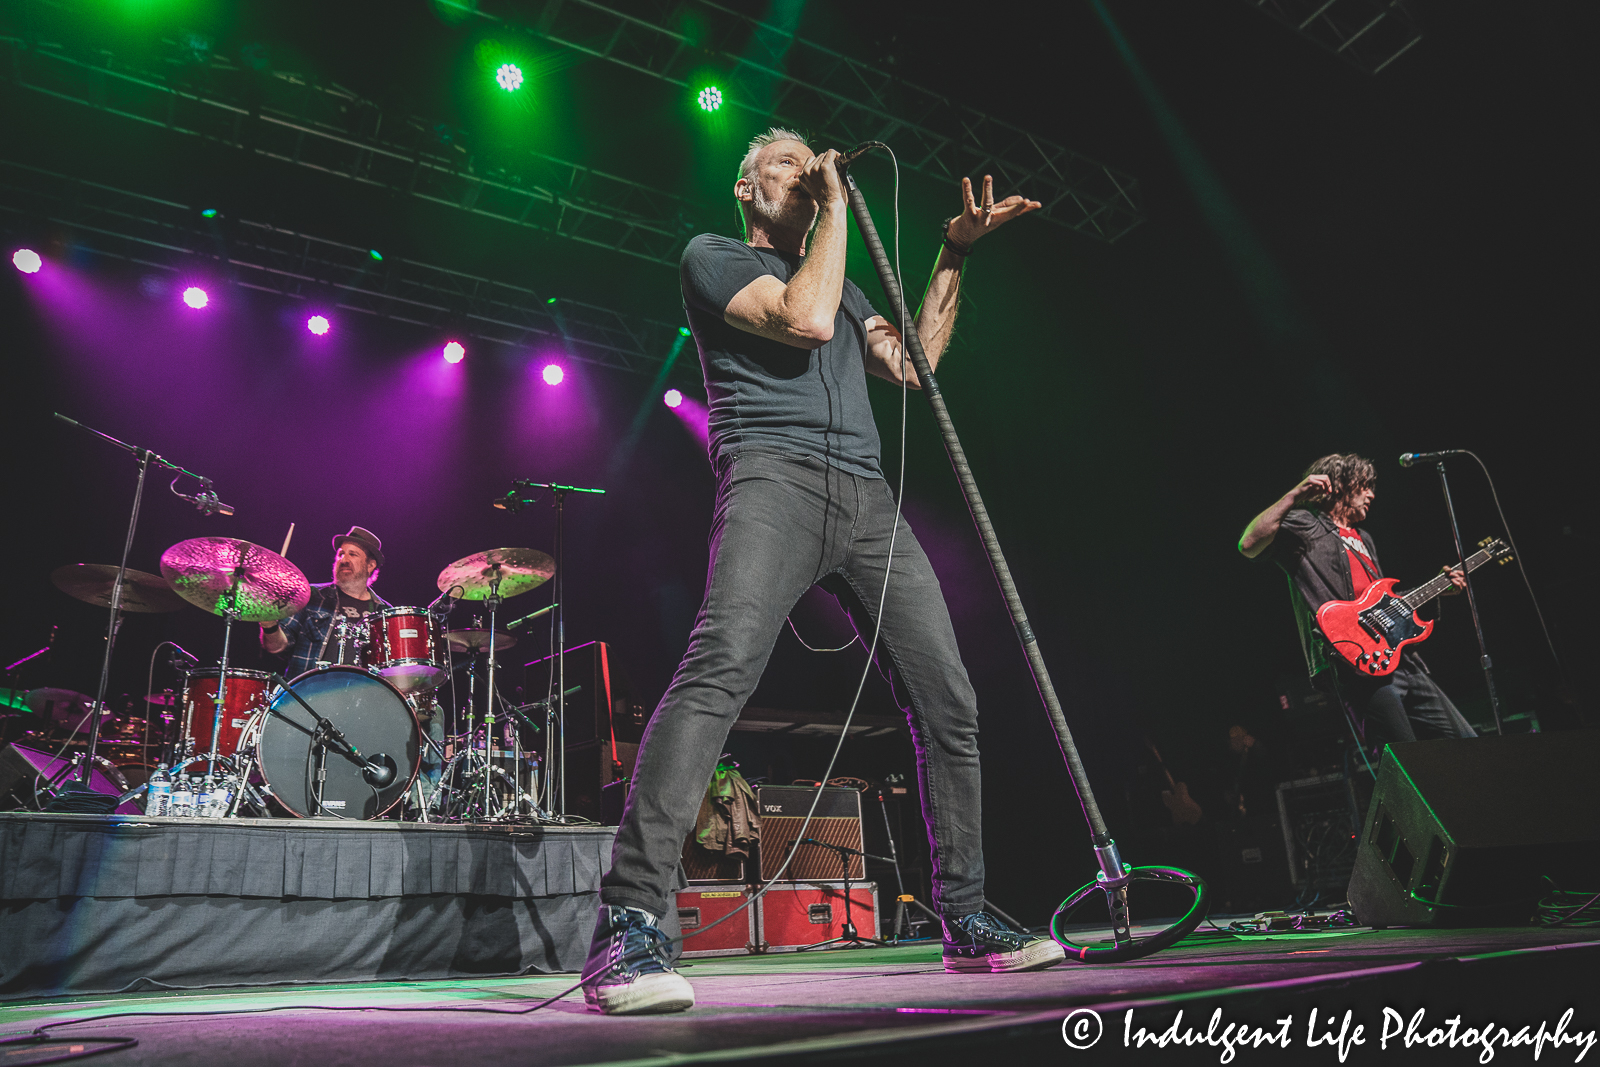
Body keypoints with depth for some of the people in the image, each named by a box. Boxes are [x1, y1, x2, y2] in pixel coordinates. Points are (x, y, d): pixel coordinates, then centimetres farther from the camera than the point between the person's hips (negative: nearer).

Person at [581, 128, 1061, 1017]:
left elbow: (911, 363, 22)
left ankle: (967, 925, 12)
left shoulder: (842, 281, 34)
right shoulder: (712, 255, 14)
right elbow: (804, 319, -4)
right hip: (775, 477, -6)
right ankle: (627, 930, -31)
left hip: (868, 498, 7)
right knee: (724, 659, -32)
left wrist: (953, 254, 22)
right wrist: (839, 208, 8)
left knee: (948, 699, 0)